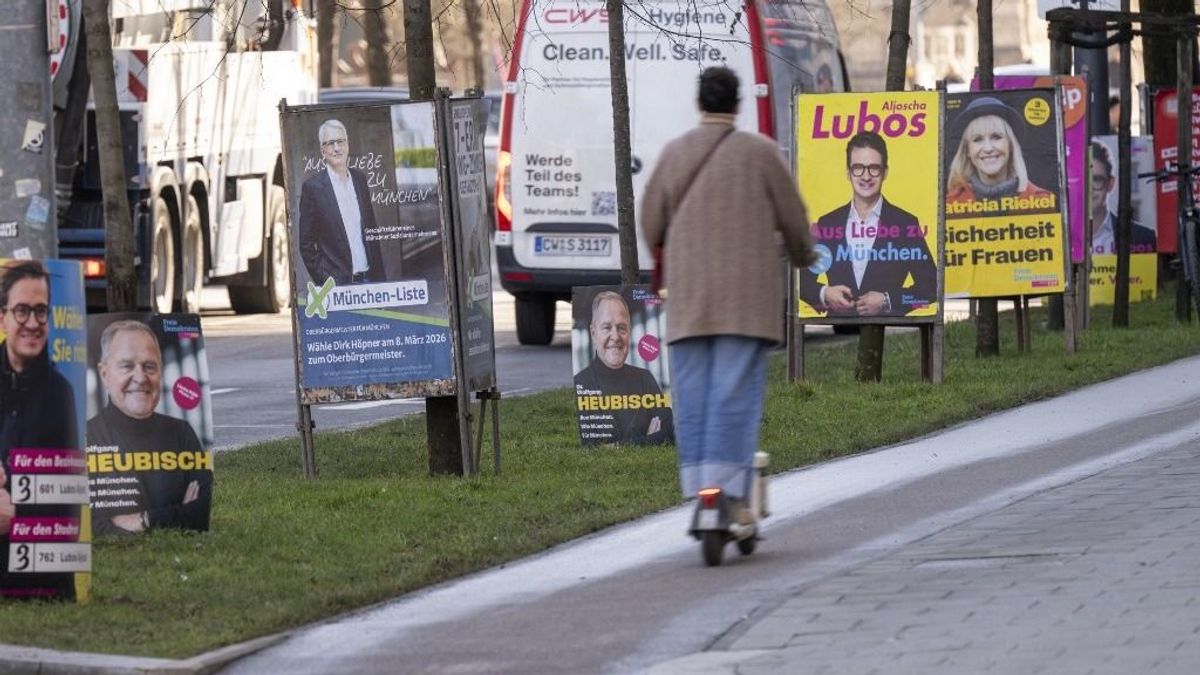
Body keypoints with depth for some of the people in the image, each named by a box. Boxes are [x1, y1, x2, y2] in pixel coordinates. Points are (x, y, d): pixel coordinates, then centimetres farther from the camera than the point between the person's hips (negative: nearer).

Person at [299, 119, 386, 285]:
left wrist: (379, 275, 10)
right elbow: (306, 244, -3)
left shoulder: (360, 179, 11)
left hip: (368, 277, 5)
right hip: (336, 282, -5)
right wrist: (322, 281, -10)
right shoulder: (312, 187, -5)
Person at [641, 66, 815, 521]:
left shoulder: (674, 154, 6)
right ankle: (730, 492, -13)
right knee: (735, 393, -6)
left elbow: (651, 226, 10)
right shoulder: (759, 152, -2)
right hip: (746, 294, -3)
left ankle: (698, 492, 4)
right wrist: (803, 255, 26)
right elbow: (792, 217, 4)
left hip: (688, 295, 3)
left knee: (692, 395, 6)